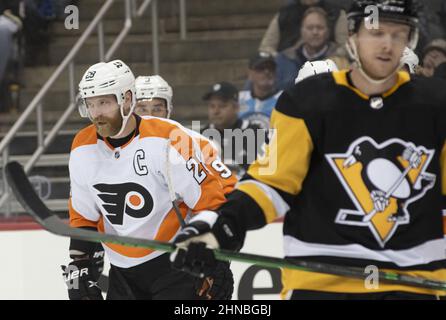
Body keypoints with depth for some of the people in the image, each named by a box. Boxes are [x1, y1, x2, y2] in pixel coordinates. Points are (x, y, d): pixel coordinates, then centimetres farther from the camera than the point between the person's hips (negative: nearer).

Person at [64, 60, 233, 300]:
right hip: (124, 270, 6)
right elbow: (83, 216, 13)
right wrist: (79, 267, 7)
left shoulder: (168, 140, -19)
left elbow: (210, 201, -15)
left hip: (176, 263, -6)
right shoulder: (82, 150, -1)